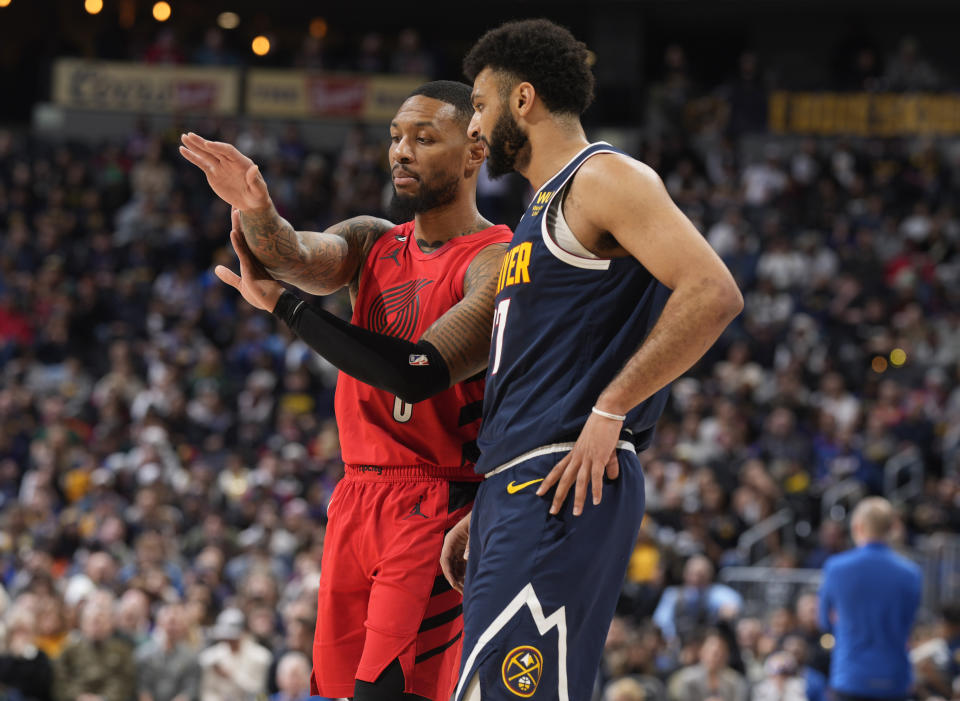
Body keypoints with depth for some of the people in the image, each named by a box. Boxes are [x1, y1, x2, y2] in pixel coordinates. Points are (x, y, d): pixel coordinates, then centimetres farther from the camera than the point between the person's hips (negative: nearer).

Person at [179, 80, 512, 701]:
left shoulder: (499, 264, -10)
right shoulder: (373, 243, 14)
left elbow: (417, 373, -23)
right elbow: (303, 256, -8)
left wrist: (282, 304, -15)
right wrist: (257, 214, -34)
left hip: (438, 504, -7)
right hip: (356, 498, 7)